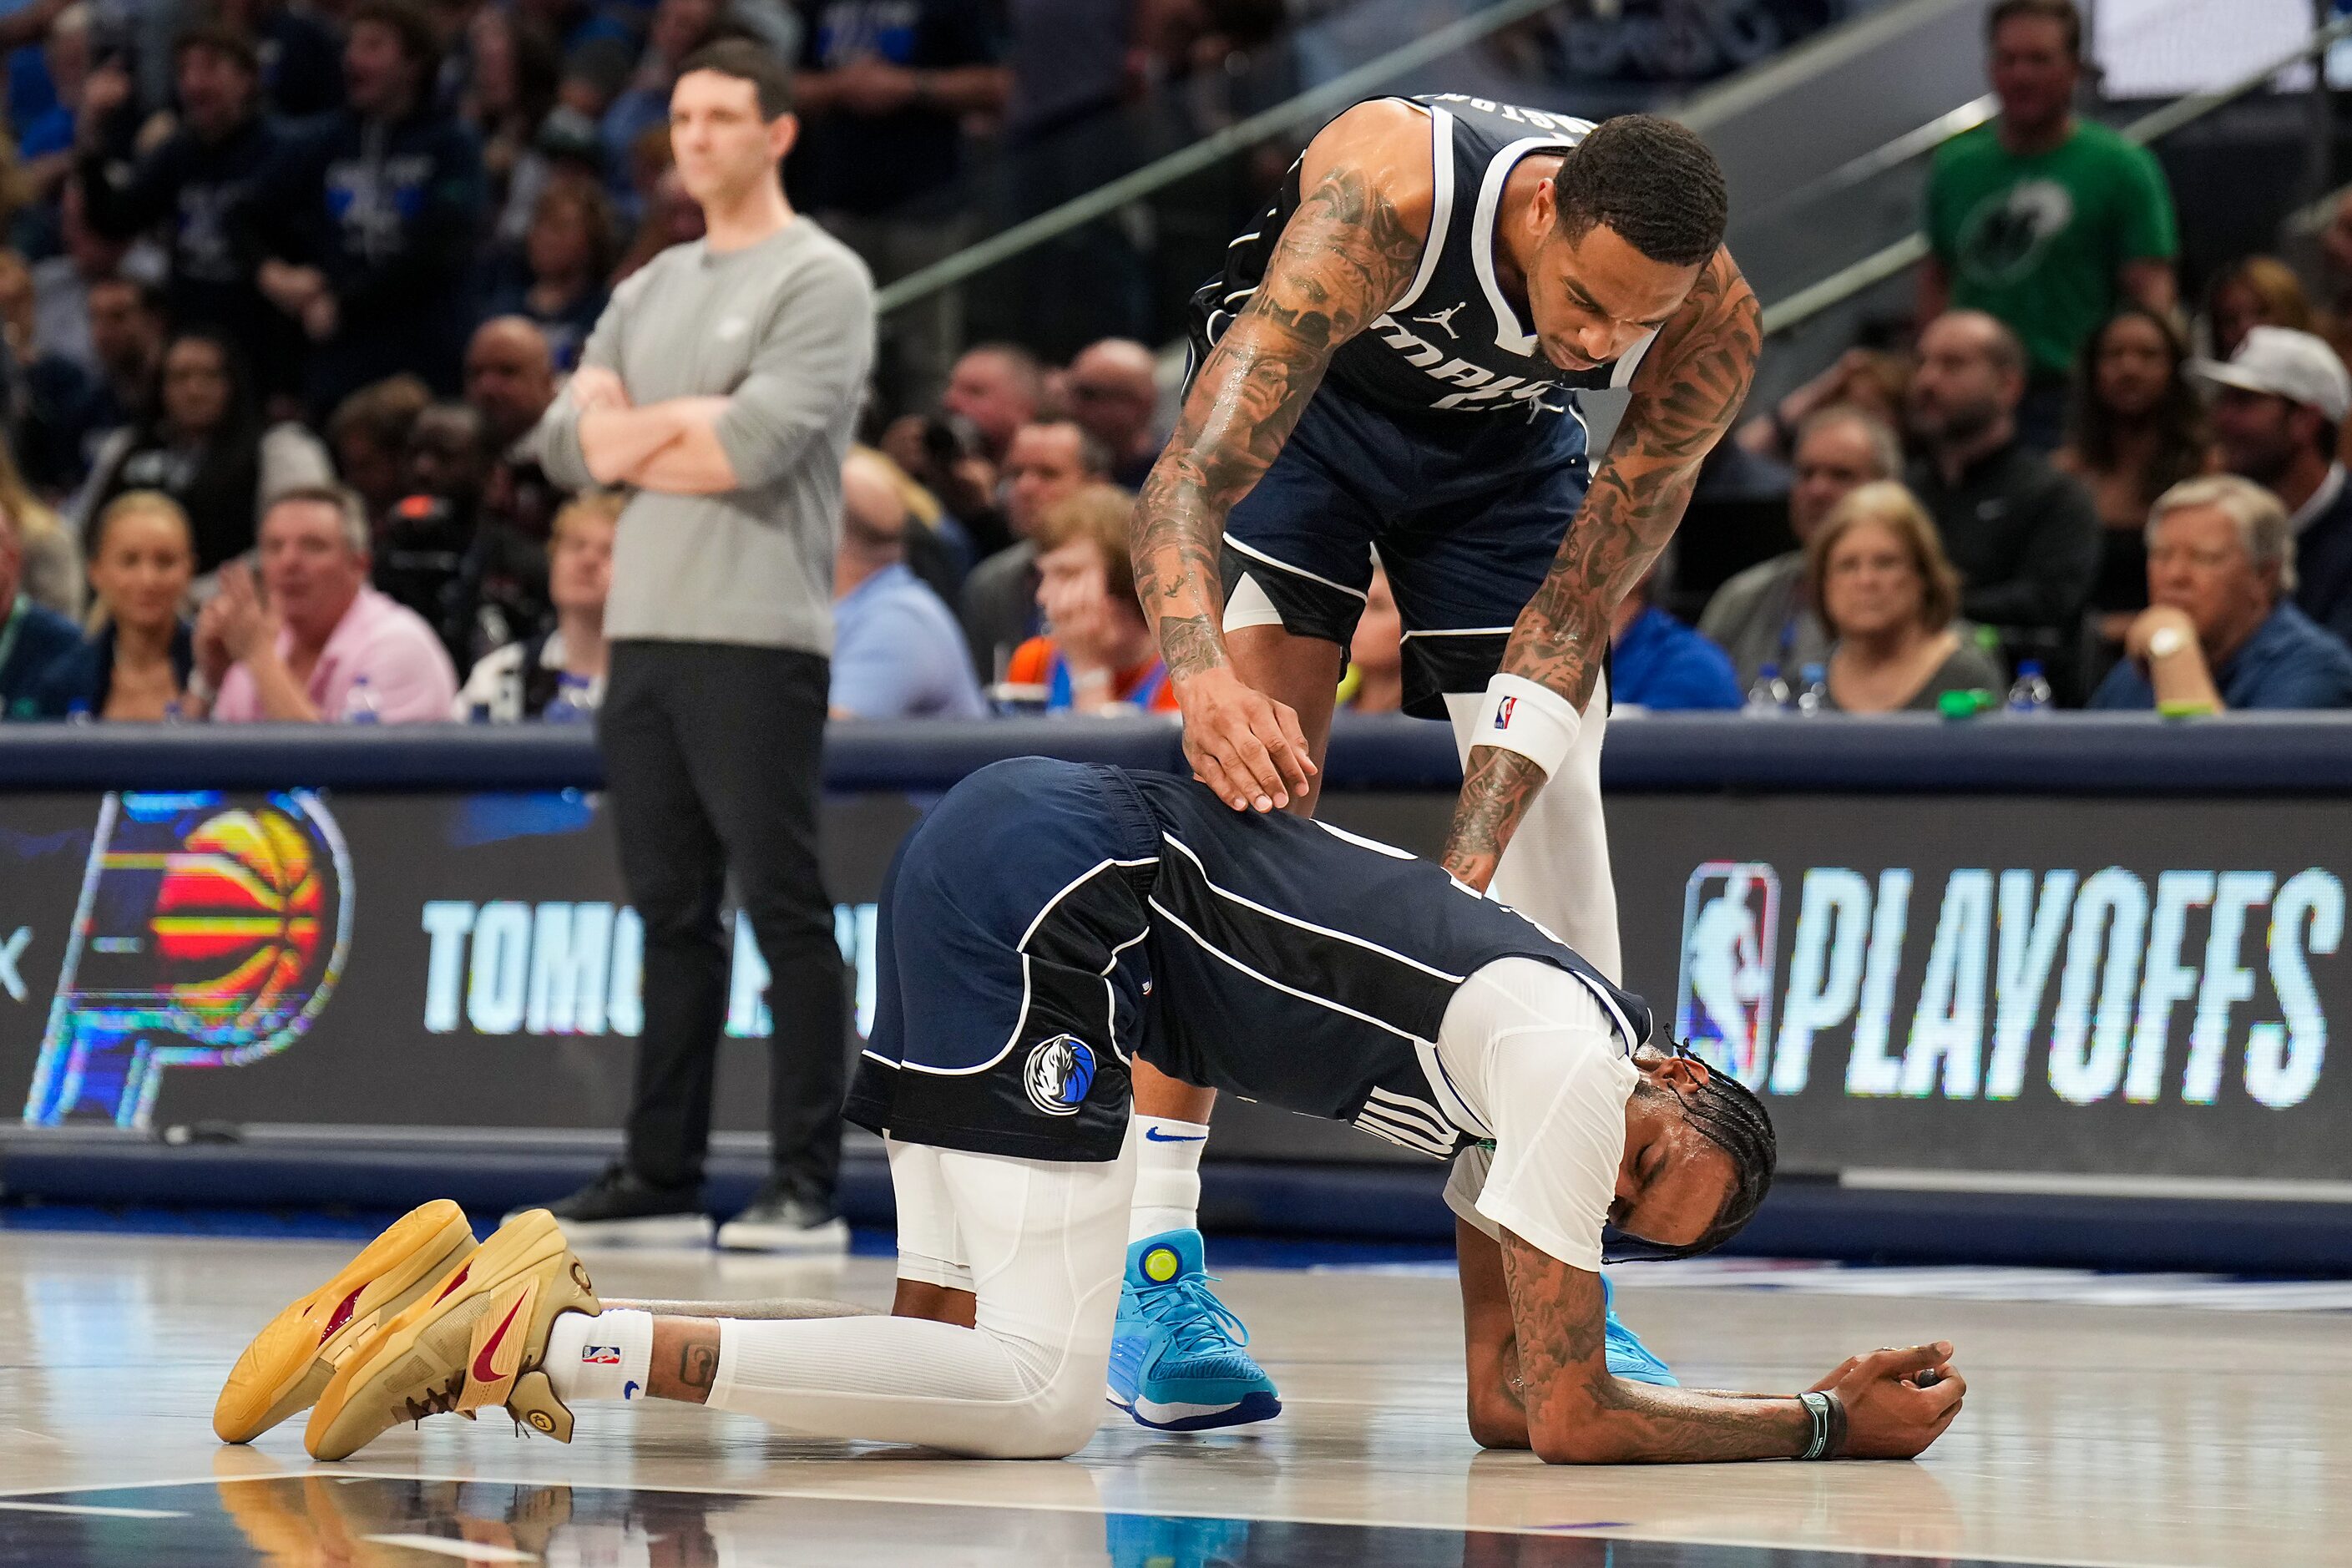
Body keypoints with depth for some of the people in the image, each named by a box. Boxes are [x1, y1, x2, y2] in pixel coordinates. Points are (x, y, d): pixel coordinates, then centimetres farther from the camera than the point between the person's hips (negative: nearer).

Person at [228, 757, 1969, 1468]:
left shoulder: (1508, 1095, 20)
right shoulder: (1575, 1068, -7)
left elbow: (1505, 1399, 22)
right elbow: (1571, 1421, -8)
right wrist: (1829, 1424, 1)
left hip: (1003, 848, 10)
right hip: (1050, 878, -10)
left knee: (959, 1364, 5)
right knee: (1037, 1395, -15)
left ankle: (533, 1311, -6)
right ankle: (549, 1337, -22)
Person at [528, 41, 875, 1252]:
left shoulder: (820, 280, -3)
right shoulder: (650, 292, 19)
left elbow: (753, 445, -16)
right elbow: (569, 444, 10)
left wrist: (628, 436, -1)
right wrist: (685, 414, -6)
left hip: (757, 641, -7)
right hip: (644, 636, 7)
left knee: (785, 911, -6)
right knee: (671, 913, 9)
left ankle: (807, 1187, -6)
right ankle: (662, 1176, 13)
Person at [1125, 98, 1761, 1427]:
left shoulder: (1713, 328, -31)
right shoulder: (1386, 193, -42)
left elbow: (1574, 611, -24)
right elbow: (1188, 483, -47)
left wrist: (1469, 867, -34)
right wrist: (1204, 674, -67)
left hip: (1507, 442, 3)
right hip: (1307, 398, -3)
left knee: (1555, 811, -6)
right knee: (1247, 788, -19)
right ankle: (1152, 1250, -16)